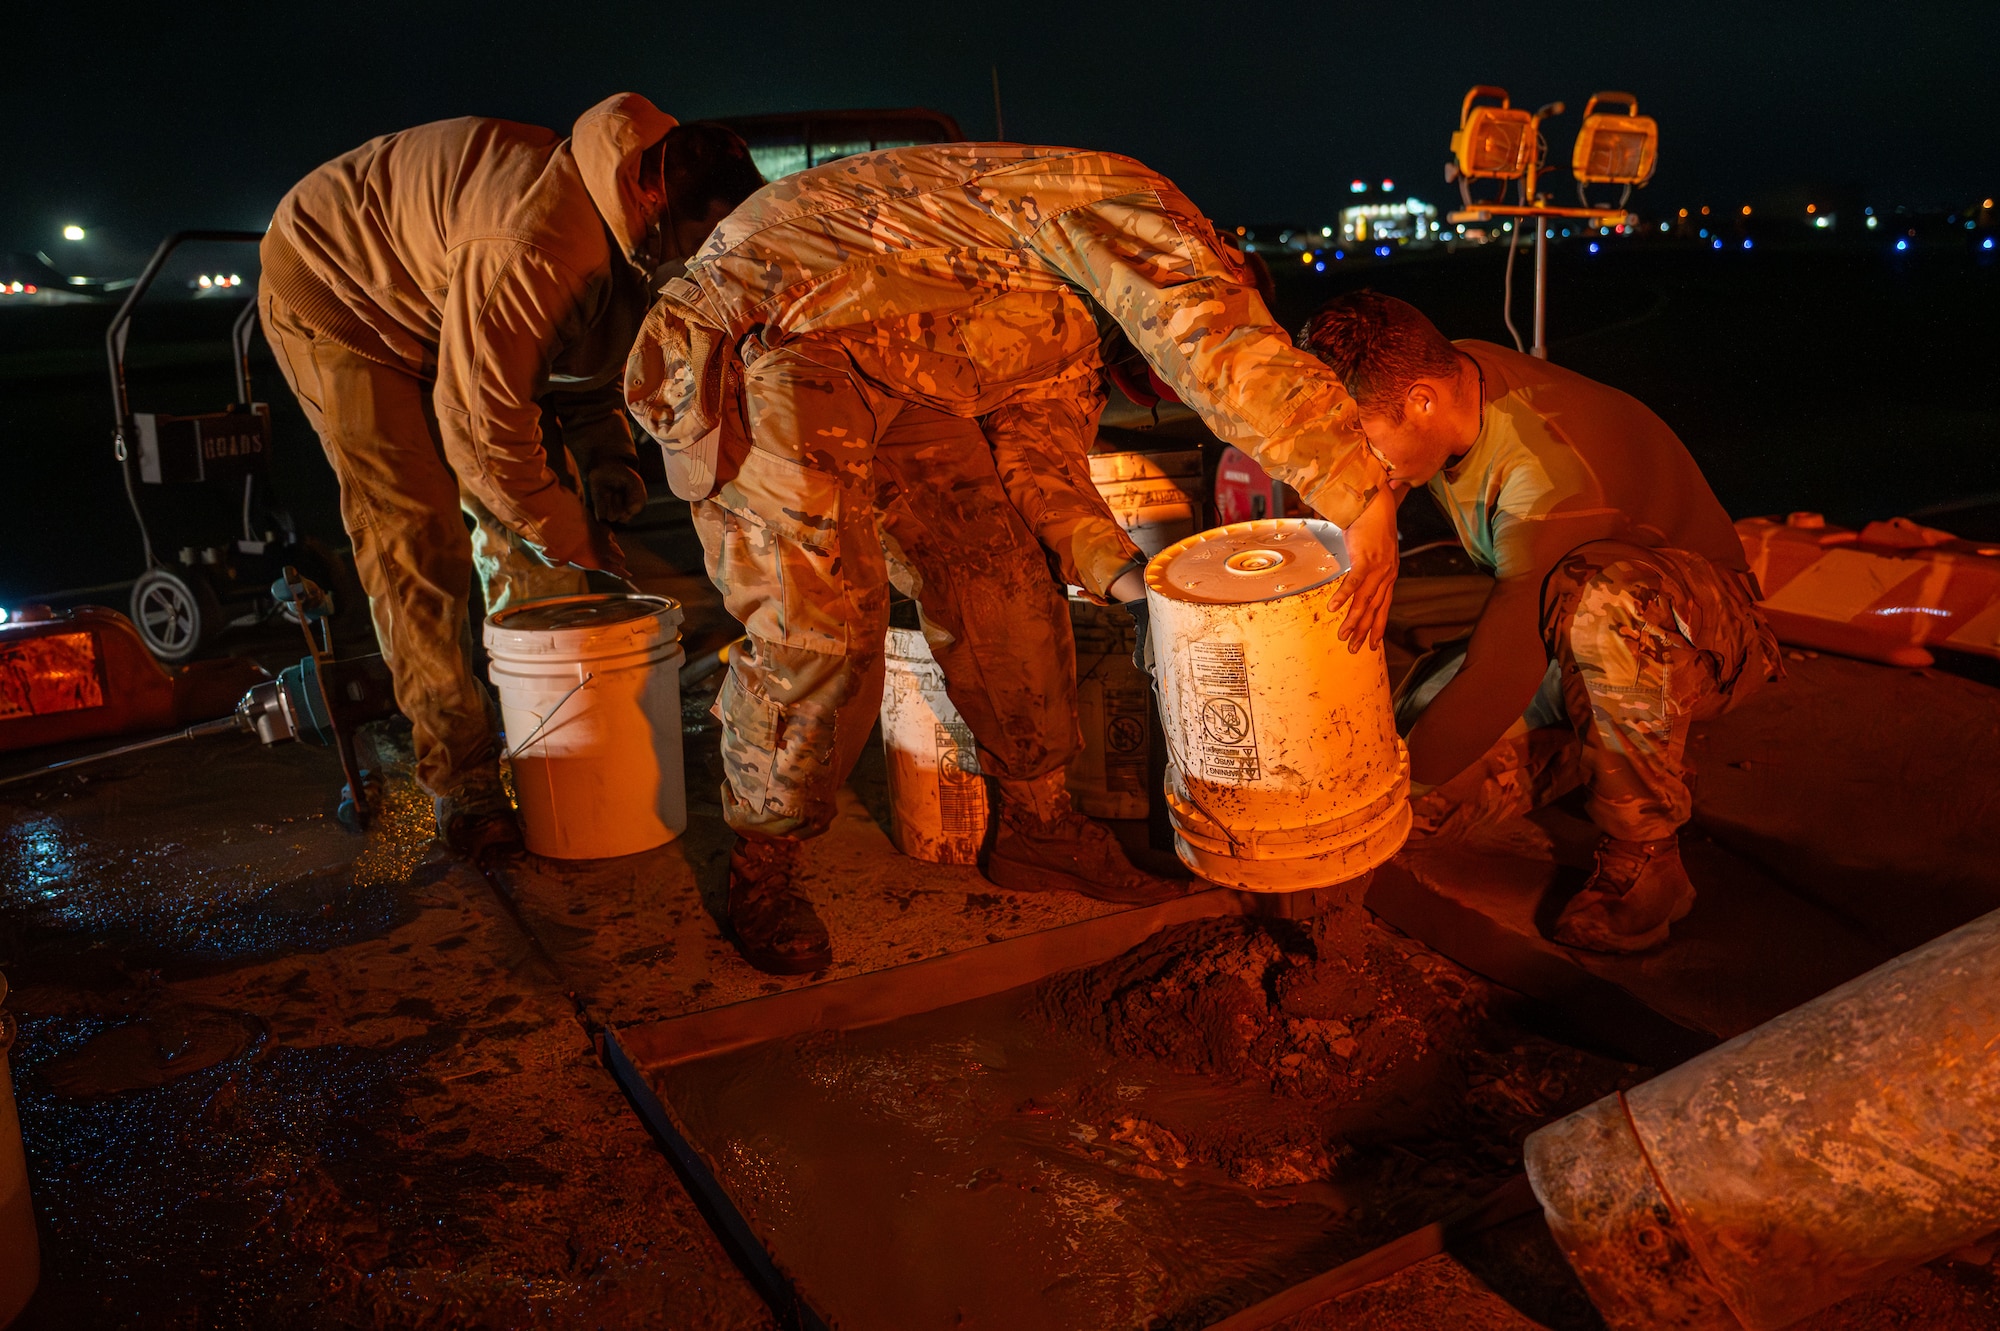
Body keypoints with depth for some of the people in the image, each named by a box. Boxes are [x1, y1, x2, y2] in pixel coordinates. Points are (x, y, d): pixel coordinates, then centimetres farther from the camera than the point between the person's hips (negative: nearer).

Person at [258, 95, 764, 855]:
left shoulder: (625, 237, -10)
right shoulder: (532, 246, -41)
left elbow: (585, 357, 7)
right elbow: (481, 418, -35)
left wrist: (605, 457, -9)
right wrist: (571, 535, -25)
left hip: (439, 299, 9)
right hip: (338, 291, -8)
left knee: (523, 516, 3)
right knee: (419, 541, -15)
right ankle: (460, 780, -7)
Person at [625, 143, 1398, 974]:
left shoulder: (1073, 333, 19)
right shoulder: (1130, 202, -11)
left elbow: (1039, 452, 14)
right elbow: (1226, 351, -26)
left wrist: (1116, 572, -1)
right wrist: (1366, 506, -26)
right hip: (760, 340, -10)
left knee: (999, 571, 5)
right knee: (819, 629, -15)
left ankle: (1036, 821, 17)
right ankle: (760, 870, 6)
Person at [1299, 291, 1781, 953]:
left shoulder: (1549, 471, -36)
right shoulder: (1440, 376, -11)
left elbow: (1499, 678, -37)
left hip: (1696, 633, -7)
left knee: (1605, 596, -42)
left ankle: (1643, 858, -25)